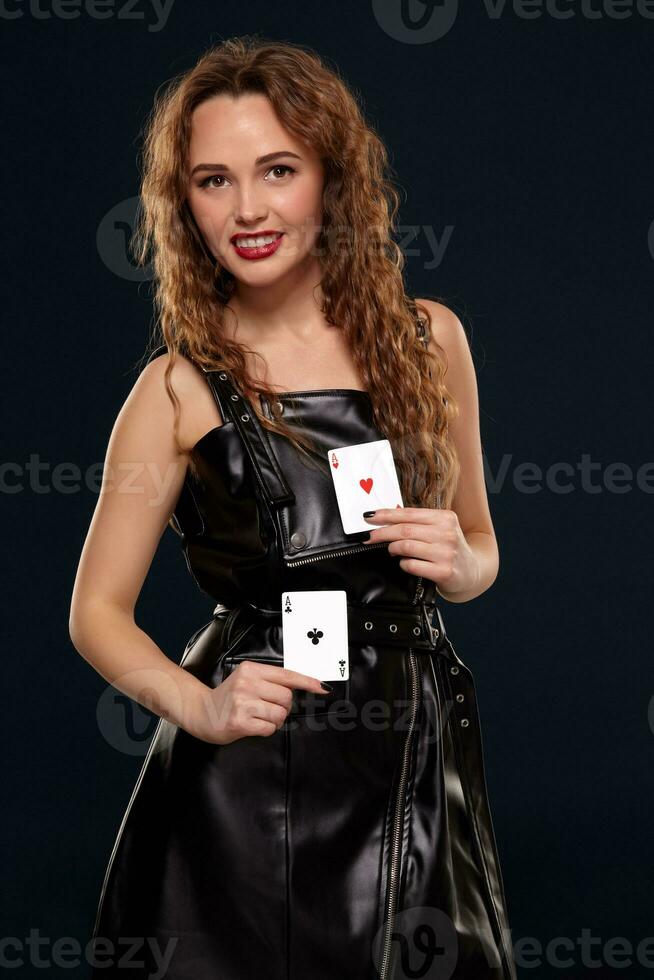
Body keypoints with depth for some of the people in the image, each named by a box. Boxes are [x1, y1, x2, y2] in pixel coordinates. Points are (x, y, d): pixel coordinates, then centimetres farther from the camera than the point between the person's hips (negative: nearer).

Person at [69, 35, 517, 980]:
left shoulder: (429, 337, 2)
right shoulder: (180, 387, -5)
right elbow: (97, 610, -1)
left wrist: (458, 564, -8)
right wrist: (198, 706, -17)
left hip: (418, 756, 3)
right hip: (248, 785, -3)